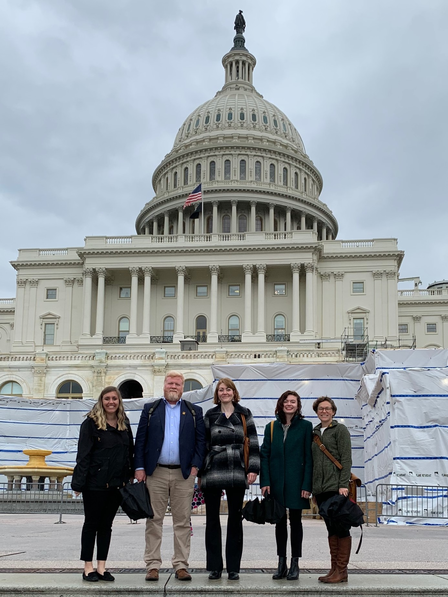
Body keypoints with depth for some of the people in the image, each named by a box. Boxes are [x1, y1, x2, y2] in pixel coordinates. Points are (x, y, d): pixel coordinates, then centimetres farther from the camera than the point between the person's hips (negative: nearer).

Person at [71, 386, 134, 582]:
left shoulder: (124, 424, 10)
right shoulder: (91, 423, -6)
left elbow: (130, 453, 15)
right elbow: (83, 454, -9)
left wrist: (130, 477, 8)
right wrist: (79, 483, -14)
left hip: (117, 483, 5)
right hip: (95, 483, -5)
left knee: (106, 524, 10)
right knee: (92, 523, 4)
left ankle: (101, 567, 16)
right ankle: (88, 567, 11)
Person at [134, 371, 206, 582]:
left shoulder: (194, 412, 10)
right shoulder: (150, 409, 9)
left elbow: (201, 440, 6)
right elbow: (140, 440, 5)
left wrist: (195, 466, -4)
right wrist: (139, 467, -3)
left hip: (183, 473, 0)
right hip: (155, 473, 0)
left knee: (182, 521, 3)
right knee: (154, 520, 2)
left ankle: (181, 565, 9)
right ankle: (152, 565, 7)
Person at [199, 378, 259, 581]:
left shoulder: (244, 414, 8)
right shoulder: (210, 416, 8)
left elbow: (253, 442, 5)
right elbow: (203, 444, 9)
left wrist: (253, 469, -3)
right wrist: (199, 472, 5)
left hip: (237, 474, 0)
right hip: (213, 473, 0)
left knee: (235, 520, 5)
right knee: (212, 520, 4)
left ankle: (233, 568, 13)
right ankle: (214, 567, 12)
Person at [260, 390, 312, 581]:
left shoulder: (305, 426, 0)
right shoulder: (271, 427, 7)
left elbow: (308, 457, -3)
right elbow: (265, 455, 5)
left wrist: (307, 485, -10)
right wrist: (265, 482, -5)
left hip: (295, 482, -2)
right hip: (276, 482, 2)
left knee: (295, 521, 4)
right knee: (280, 521, 8)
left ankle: (294, 564, 12)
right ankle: (281, 564, 16)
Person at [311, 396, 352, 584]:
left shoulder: (340, 429, -1)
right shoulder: (315, 432, 17)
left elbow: (346, 459, -7)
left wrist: (343, 484, -16)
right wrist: (313, 489, 15)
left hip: (336, 486, -6)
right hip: (320, 488, 6)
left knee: (340, 527, -5)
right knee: (331, 529, 9)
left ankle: (342, 570, -2)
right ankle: (334, 569, 12)